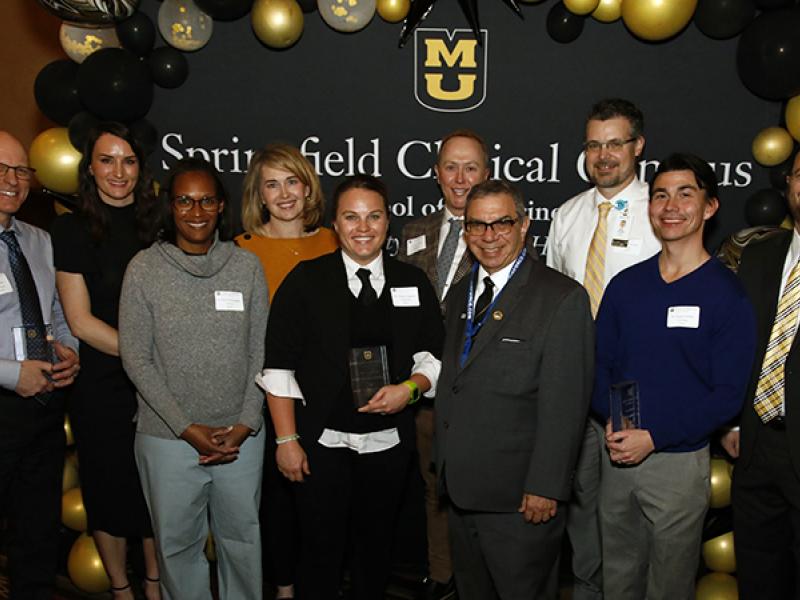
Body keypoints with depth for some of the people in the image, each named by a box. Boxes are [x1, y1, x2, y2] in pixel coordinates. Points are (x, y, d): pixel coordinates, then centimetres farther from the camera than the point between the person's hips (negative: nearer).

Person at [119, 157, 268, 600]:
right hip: (168, 438, -1)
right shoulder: (144, 268, -5)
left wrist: (245, 424, -7)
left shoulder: (246, 266, 0)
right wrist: (187, 427, -10)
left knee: (241, 538, 15)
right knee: (178, 543, 14)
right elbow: (136, 359, -6)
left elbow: (261, 351, 2)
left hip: (241, 438, 1)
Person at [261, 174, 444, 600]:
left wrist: (411, 387, -11)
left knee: (376, 545, 17)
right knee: (321, 548, 8)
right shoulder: (305, 280, -4)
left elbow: (433, 356, 10)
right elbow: (279, 366, -5)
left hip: (388, 444, 3)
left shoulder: (413, 283, 4)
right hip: (322, 442, -2)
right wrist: (287, 440, -9)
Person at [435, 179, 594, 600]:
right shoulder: (460, 294, 10)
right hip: (459, 489, 7)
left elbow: (564, 405, -16)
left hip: (520, 499, -6)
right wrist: (444, 464, 13)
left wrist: (545, 488, -18)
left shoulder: (563, 299, -13)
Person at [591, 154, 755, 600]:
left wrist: (654, 437, -19)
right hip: (617, 456, 4)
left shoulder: (727, 293, -8)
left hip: (679, 460, -3)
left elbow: (727, 393, -12)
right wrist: (613, 420, -12)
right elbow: (600, 364, 7)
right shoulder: (625, 285, 5)